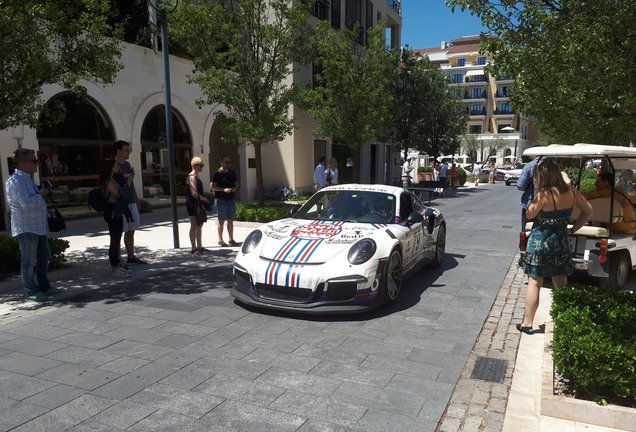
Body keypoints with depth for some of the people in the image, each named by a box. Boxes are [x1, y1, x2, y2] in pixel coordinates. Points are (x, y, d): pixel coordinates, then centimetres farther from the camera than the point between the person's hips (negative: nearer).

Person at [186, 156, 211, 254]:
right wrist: (205, 199, -10)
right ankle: (194, 248, 3)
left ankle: (199, 247, 24)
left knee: (199, 225, 15)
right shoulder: (192, 177, -16)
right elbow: (194, 194, -22)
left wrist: (203, 199, 8)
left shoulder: (197, 176, 16)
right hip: (192, 203, -10)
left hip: (197, 203, 10)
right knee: (194, 226, -4)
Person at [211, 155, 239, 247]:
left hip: (231, 199, 5)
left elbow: (236, 183, 19)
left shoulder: (232, 172, 10)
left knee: (230, 221, 9)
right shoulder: (218, 173, -6)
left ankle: (231, 240, 16)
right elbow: (212, 186, -10)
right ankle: (220, 240, 10)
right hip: (221, 199, -5)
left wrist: (235, 188, -4)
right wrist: (224, 189, -20)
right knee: (221, 221, 1)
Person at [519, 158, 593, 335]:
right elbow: (588, 211, 10)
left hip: (539, 242, -5)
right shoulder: (571, 193, 0)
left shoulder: (544, 194, -20)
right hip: (560, 241, 6)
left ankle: (528, 323, 11)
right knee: (561, 284, 14)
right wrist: (573, 229, 11)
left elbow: (529, 214, -8)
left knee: (534, 283, 3)